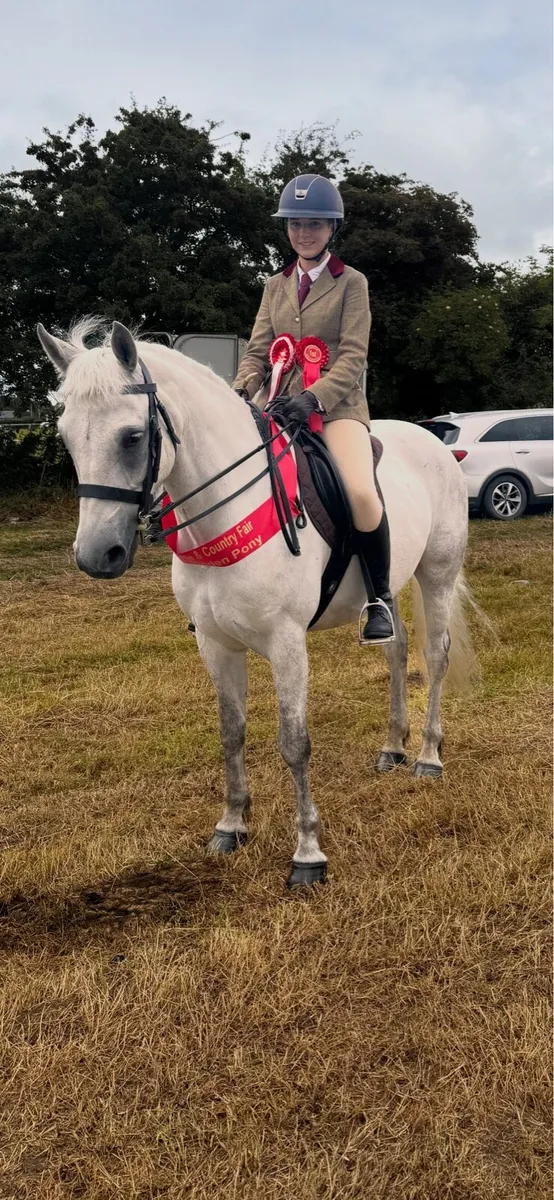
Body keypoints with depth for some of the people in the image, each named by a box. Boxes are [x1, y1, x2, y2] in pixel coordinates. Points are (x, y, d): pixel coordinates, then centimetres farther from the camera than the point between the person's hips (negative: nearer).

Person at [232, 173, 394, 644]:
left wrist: (315, 396, -24)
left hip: (336, 405, -5)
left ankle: (380, 598, -11)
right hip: (282, 407, 5)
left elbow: (353, 357, -7)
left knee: (361, 490, -31)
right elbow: (259, 349, 11)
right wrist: (242, 389, -11)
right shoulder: (276, 286, 17)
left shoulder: (352, 283, 4)